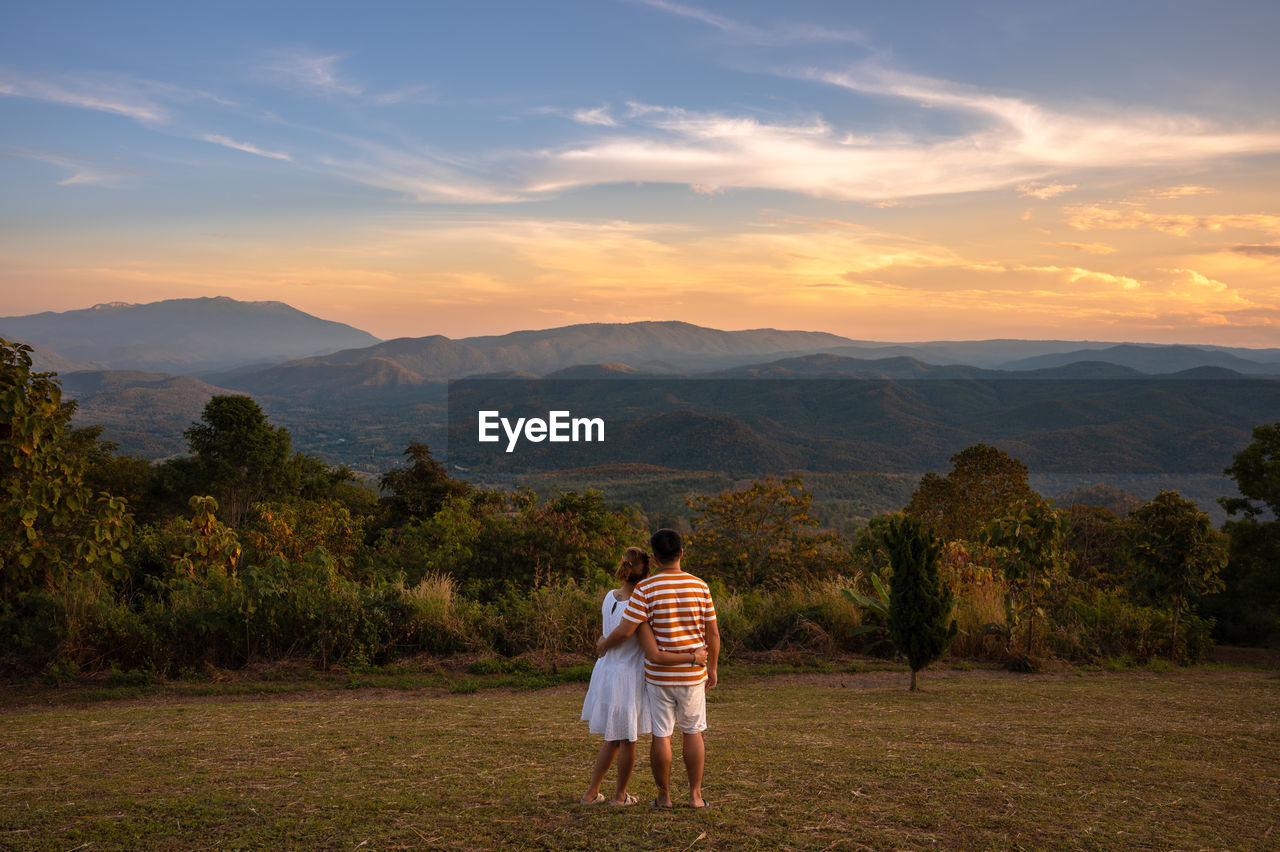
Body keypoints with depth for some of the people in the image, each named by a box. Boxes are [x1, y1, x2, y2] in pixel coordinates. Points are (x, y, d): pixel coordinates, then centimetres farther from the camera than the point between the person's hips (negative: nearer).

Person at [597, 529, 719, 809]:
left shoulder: (646, 589, -11)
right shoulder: (700, 587, -2)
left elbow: (625, 630, -14)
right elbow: (713, 633, 1)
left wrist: (604, 644, 6)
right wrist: (712, 669, 13)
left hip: (659, 674, -2)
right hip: (693, 674, 2)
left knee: (661, 736, 7)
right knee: (693, 733, 14)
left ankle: (664, 796, 16)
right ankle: (695, 795, 16)